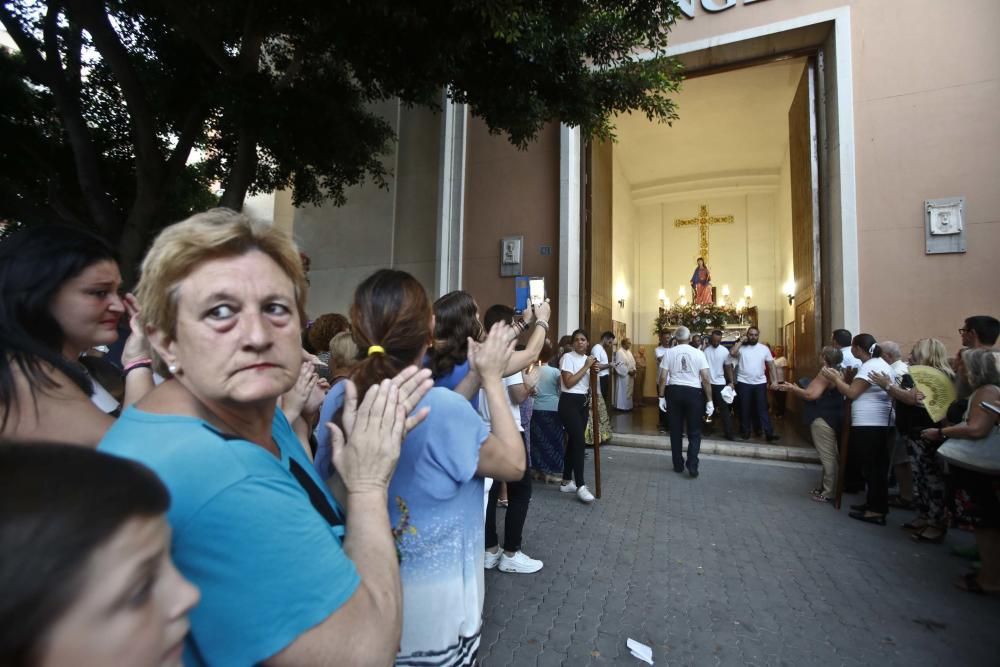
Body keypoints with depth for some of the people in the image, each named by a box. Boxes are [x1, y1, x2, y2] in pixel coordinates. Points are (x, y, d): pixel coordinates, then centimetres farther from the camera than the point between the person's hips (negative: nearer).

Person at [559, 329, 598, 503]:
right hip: (569, 403, -8)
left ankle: (566, 482, 21)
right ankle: (580, 486, -7)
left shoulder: (587, 358, 13)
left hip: (583, 403, 8)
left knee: (574, 441, 11)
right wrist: (586, 366, -15)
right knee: (579, 442, -13)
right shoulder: (568, 357, -9)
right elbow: (569, 383, -19)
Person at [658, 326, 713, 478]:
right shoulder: (698, 353, -3)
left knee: (676, 430, 11)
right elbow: (706, 379, -6)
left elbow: (663, 378, -4)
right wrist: (709, 400, 0)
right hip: (694, 392, -1)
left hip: (675, 391, 1)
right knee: (694, 432, 9)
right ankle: (692, 465, 2)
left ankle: (678, 465, 19)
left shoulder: (669, 352, -1)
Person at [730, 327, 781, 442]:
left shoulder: (764, 348, 4)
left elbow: (771, 365, 7)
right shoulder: (741, 347, -3)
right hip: (743, 383, -1)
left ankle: (769, 433, 3)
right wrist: (741, 341, -14)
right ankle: (745, 431, 19)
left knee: (762, 408, 1)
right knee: (745, 408, 8)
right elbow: (732, 353, -24)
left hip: (760, 383, 1)